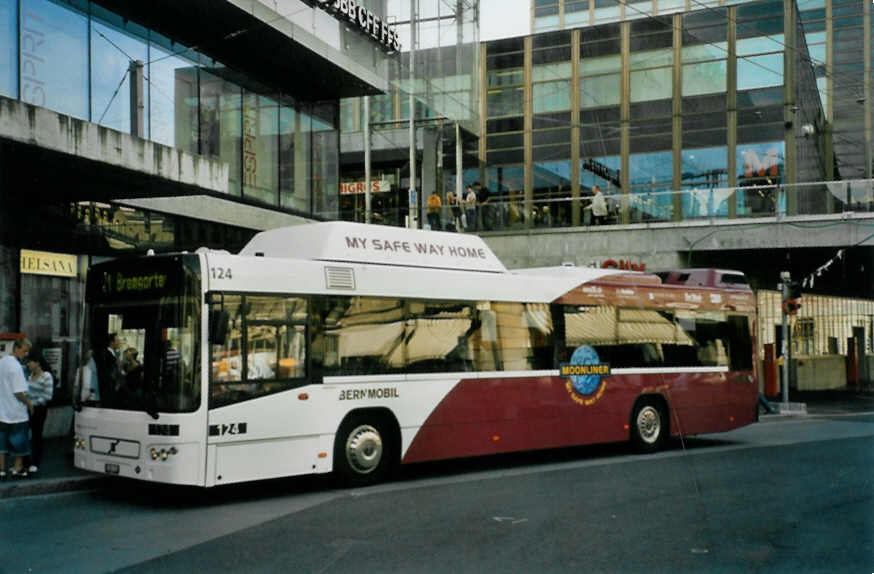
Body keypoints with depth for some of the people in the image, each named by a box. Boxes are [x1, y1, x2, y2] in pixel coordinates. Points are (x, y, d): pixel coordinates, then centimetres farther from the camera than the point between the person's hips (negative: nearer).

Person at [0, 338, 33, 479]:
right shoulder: (16, 367, -20)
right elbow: (18, 393, -23)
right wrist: (29, 403, -7)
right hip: (16, 412, -7)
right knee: (19, 441, 8)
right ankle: (18, 468, 18)